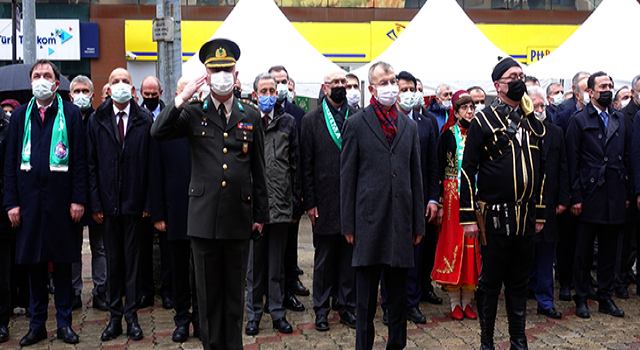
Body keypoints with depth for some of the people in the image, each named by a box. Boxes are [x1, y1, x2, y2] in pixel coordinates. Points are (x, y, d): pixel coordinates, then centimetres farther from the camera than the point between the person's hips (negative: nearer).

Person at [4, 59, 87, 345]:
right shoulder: (20, 115, 9)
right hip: (29, 201, 2)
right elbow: (11, 161, 8)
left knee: (62, 263, 5)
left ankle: (64, 323, 17)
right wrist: (11, 201, 0)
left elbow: (79, 160, -2)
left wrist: (78, 199, -8)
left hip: (60, 200, -2)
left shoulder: (71, 113, 2)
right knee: (34, 263, 9)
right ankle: (37, 324, 21)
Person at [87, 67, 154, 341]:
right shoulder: (96, 121, 5)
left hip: (134, 203, -1)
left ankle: (131, 316, 18)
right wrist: (95, 203, -3)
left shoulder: (145, 120, 0)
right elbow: (91, 164, 3)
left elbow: (151, 164, -1)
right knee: (113, 260, 10)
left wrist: (148, 203, -6)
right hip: (108, 203, 1)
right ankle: (115, 316, 21)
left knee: (133, 259, 7)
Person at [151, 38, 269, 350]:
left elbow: (258, 170, 9)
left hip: (239, 217, 1)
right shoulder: (193, 113, 4)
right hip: (204, 216, -1)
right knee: (208, 292, 10)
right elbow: (158, 134, -10)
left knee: (235, 291, 11)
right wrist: (181, 100, -16)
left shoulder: (250, 116, 7)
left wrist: (260, 213, 8)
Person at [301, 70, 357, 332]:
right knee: (324, 258, 8)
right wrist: (309, 202, -5)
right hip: (325, 201, -1)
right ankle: (321, 310, 21)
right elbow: (306, 165, -1)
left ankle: (347, 307, 23)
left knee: (349, 257, 10)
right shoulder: (311, 120, 2)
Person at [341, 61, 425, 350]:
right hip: (369, 220, -3)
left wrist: (418, 223, 9)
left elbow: (416, 177, 12)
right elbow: (347, 177, 0)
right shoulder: (356, 124, 1)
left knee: (398, 292, 12)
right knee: (366, 297, 5)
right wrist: (348, 225, -4)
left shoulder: (410, 126, 12)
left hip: (401, 221, 3)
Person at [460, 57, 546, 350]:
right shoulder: (483, 121, -4)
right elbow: (468, 170, -7)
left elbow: (540, 170, 17)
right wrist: (468, 217, -10)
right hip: (495, 217, -5)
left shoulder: (533, 123, 12)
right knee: (490, 282, 5)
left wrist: (539, 213, 14)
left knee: (519, 282, 14)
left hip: (526, 217, 5)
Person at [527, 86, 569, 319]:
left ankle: (545, 302, 19)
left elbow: (563, 168, 11)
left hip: (548, 205, 4)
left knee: (545, 256, 9)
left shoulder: (556, 132, 9)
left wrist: (563, 200, 6)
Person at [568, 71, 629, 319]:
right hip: (590, 195, -4)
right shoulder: (579, 120, -1)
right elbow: (572, 161, -5)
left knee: (609, 249, 11)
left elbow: (626, 157, 14)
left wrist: (626, 192, 8)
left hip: (615, 195, 4)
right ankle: (581, 299, 14)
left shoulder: (620, 120, 13)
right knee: (583, 250, 3)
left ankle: (605, 298, 21)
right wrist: (576, 196, -9)